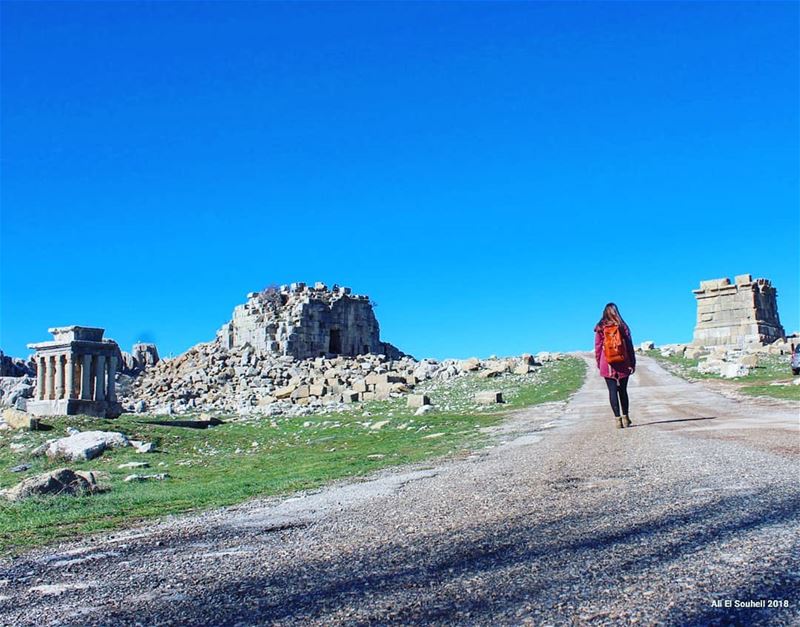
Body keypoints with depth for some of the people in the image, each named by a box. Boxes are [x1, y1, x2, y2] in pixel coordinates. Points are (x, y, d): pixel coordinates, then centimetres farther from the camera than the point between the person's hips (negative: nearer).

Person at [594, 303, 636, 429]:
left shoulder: (600, 328, 0)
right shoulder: (623, 326, 1)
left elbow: (598, 347, 2)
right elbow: (629, 346, 2)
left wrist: (598, 363, 10)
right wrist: (632, 363, 6)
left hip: (607, 364, -1)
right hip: (623, 364, 1)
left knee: (612, 391, 0)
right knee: (623, 390, 12)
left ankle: (618, 418, -4)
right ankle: (625, 417, 14)